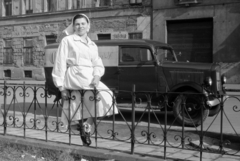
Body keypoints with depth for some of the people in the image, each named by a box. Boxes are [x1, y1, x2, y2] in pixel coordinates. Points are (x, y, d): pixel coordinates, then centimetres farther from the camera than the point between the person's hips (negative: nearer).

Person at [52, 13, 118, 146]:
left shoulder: (92, 45, 23)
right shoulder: (67, 41, 7)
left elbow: (98, 64, 13)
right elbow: (60, 64, 1)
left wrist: (96, 76, -11)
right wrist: (61, 87, -7)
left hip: (90, 77, 6)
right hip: (75, 75, -6)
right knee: (103, 94, -23)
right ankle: (86, 126, -10)